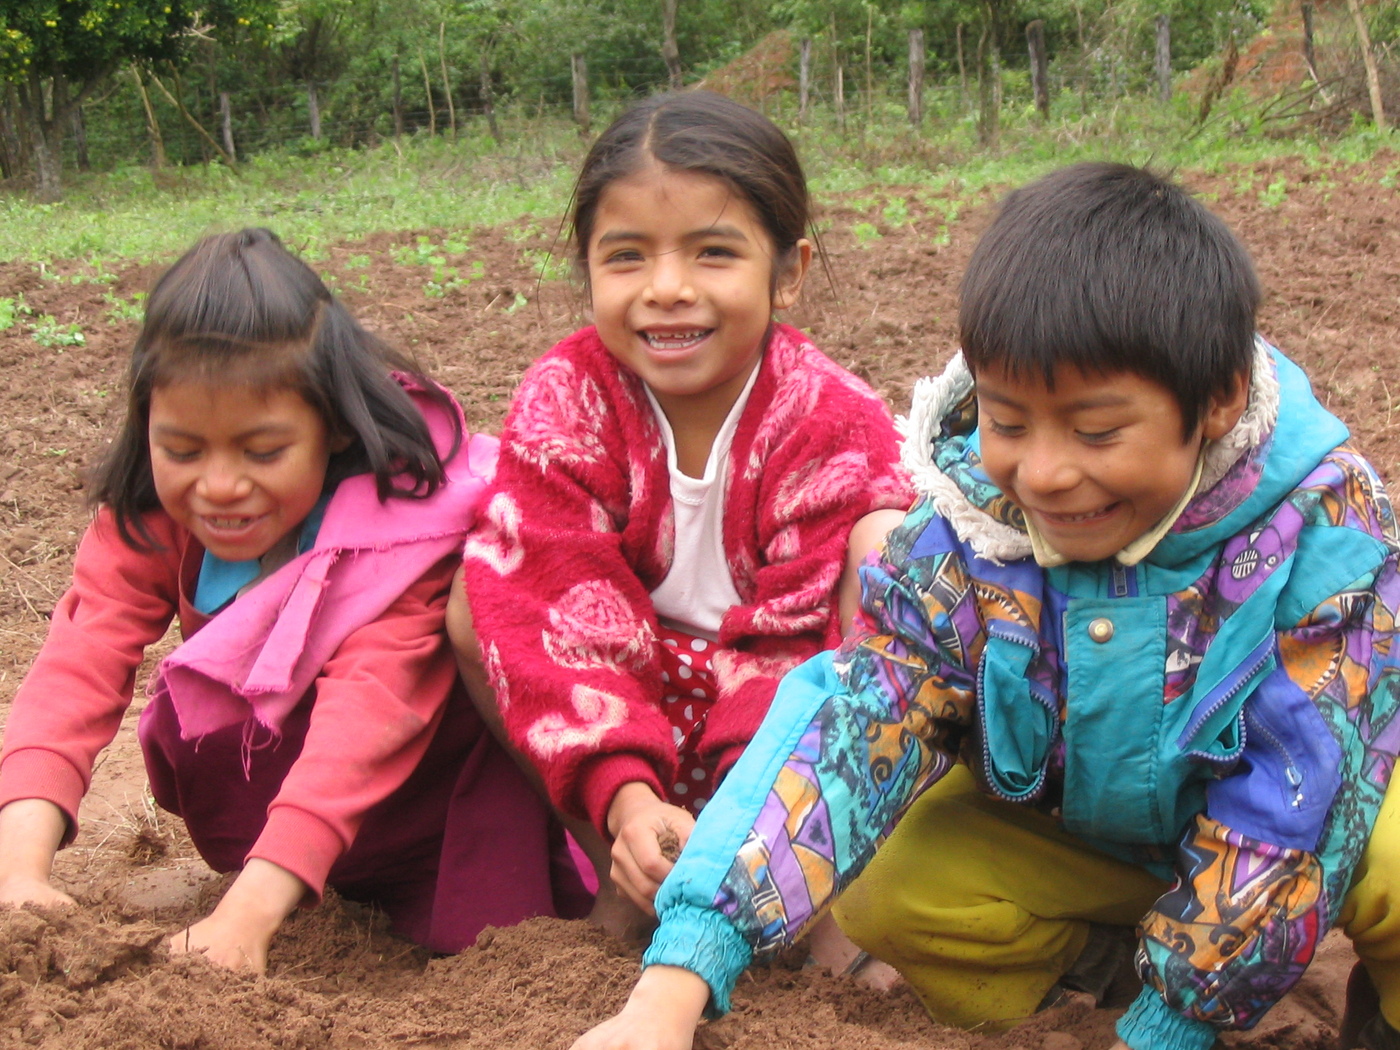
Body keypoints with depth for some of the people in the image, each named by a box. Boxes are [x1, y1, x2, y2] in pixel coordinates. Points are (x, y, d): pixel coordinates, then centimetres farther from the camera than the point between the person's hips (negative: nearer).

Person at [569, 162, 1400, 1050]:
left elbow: (1291, 801, -26)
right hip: (1072, 822, 2)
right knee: (888, 893, -18)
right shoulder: (965, 536, -23)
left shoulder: (1324, 524, -29)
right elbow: (851, 725, -32)